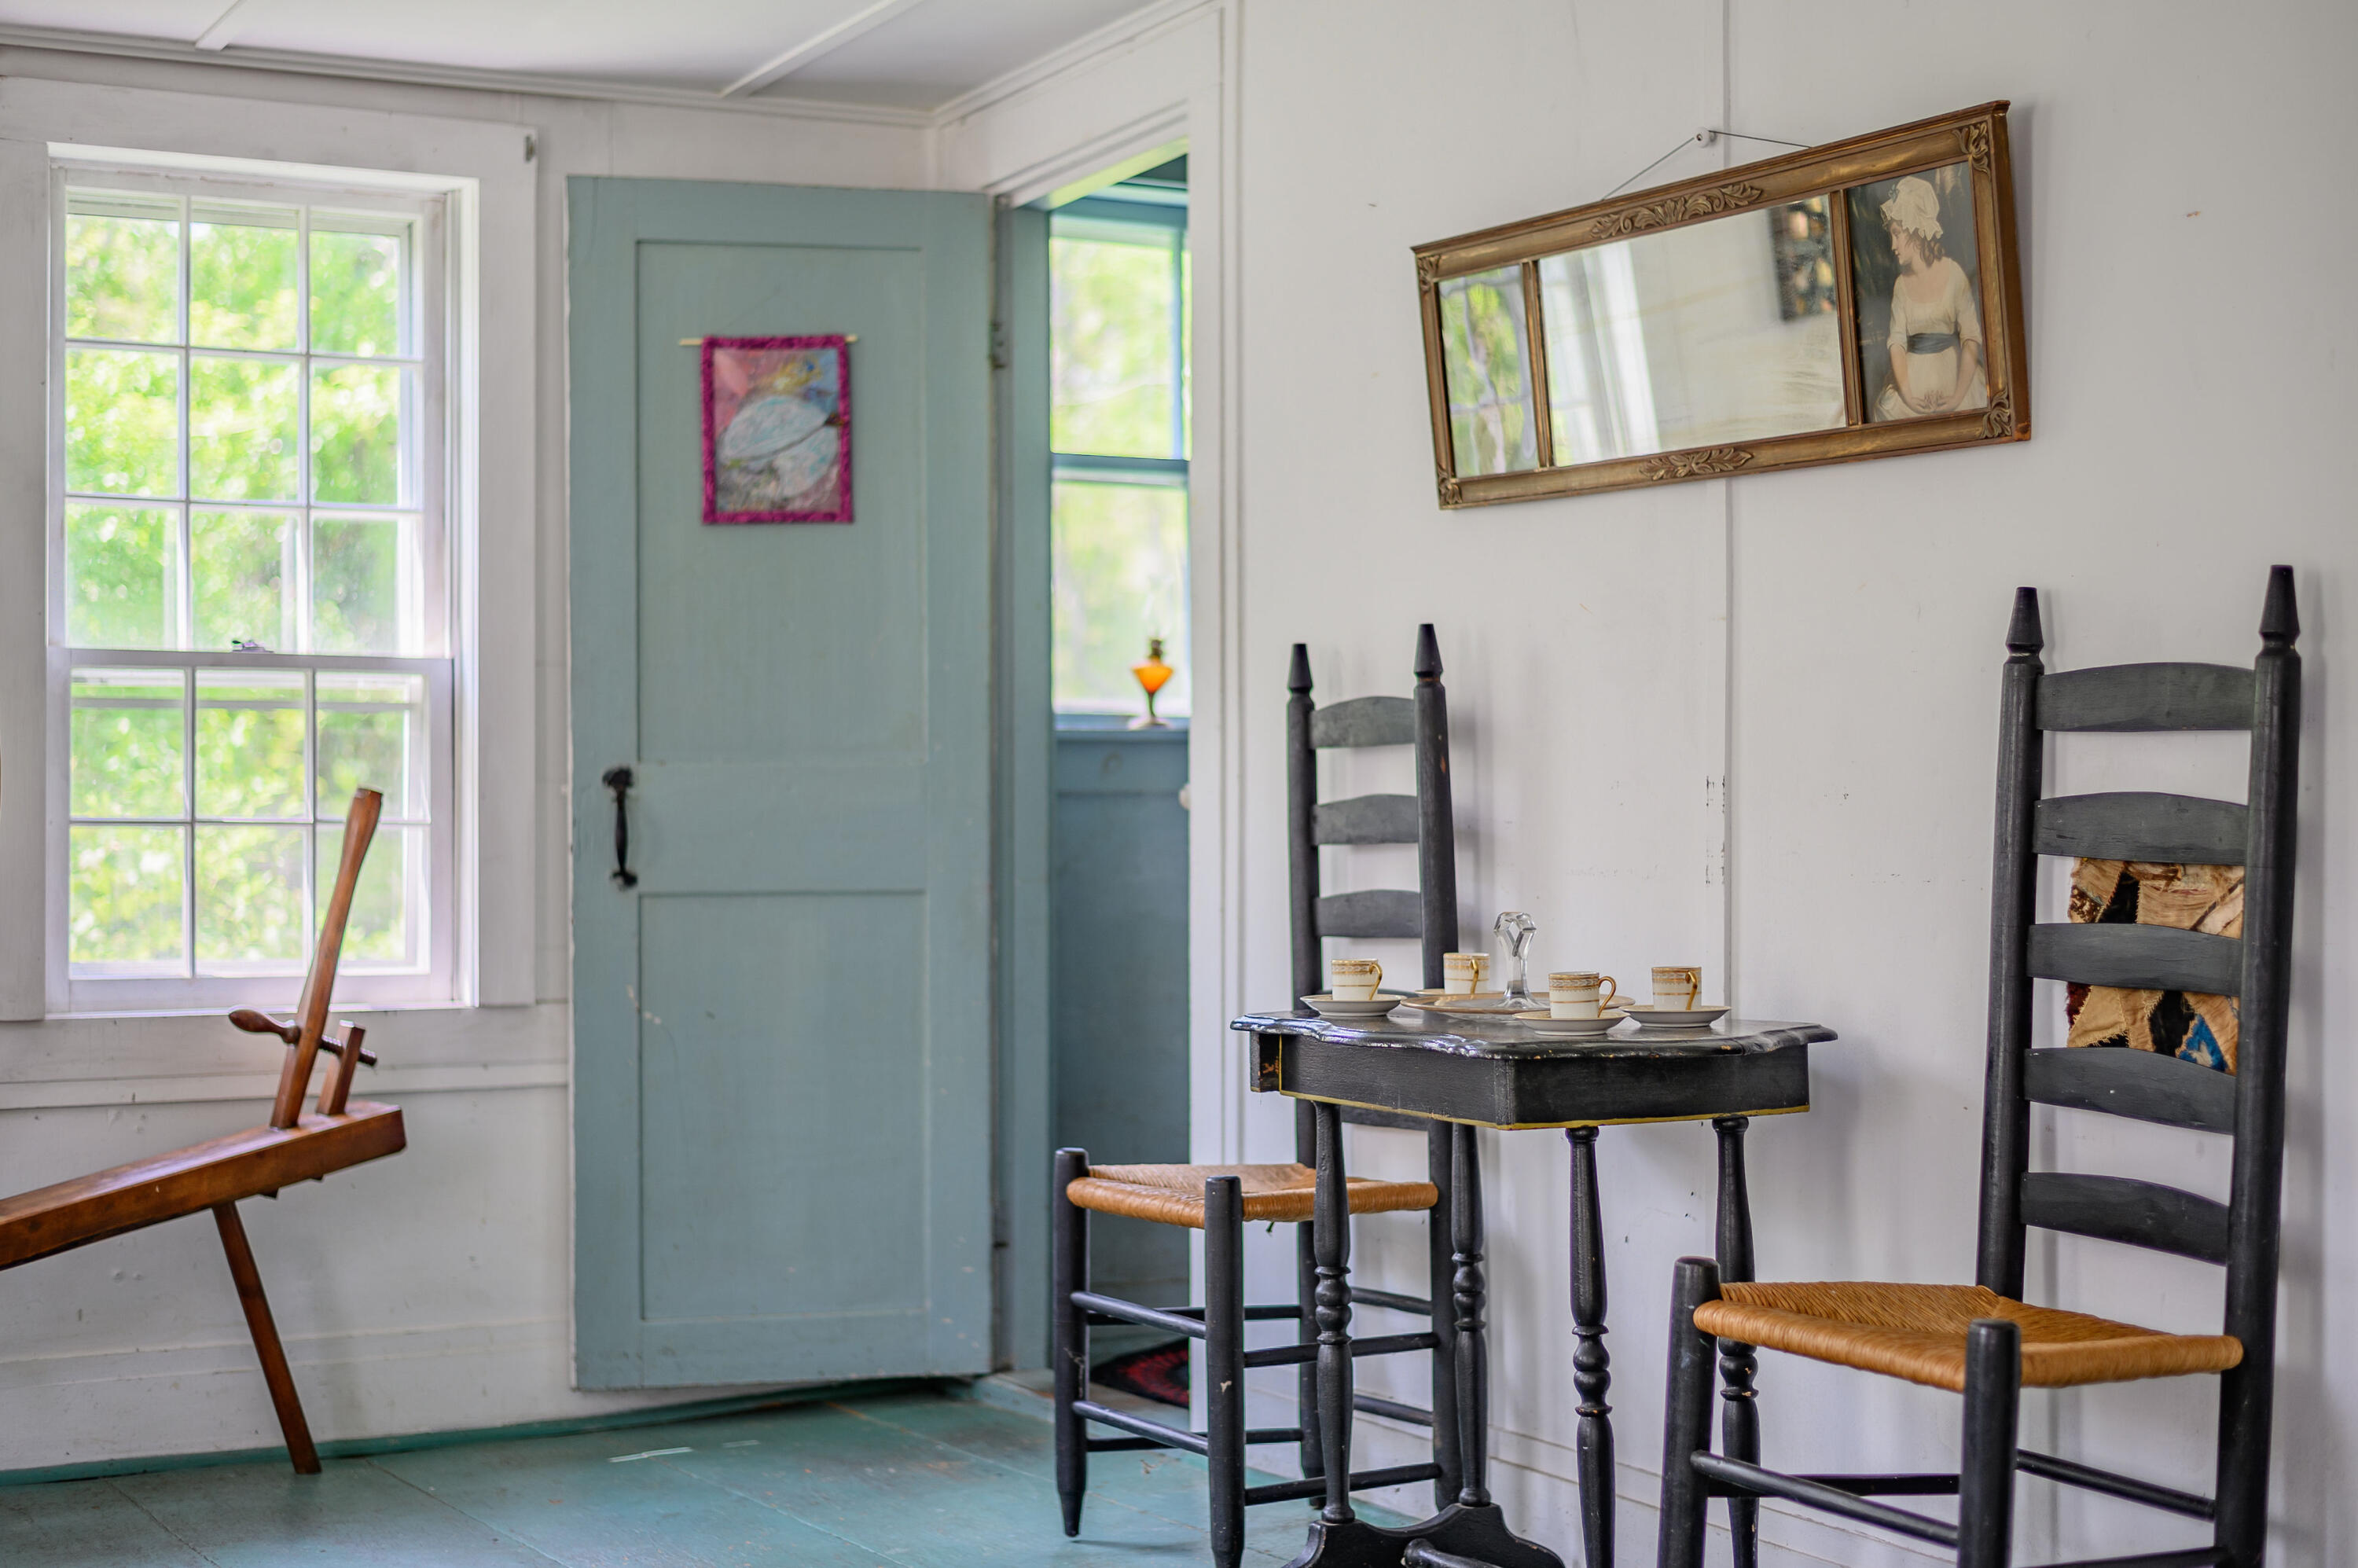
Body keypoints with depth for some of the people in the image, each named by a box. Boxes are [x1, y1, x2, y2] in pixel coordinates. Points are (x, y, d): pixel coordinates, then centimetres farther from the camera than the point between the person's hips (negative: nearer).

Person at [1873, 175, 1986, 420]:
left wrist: (1957, 398, -19)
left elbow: (1971, 339, -8)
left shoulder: (1954, 274, -3)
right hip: (1914, 374, 3)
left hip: (1951, 370, -3)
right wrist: (1908, 397, -16)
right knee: (1889, 408, -20)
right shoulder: (1901, 284, 8)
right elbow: (1897, 343, 0)